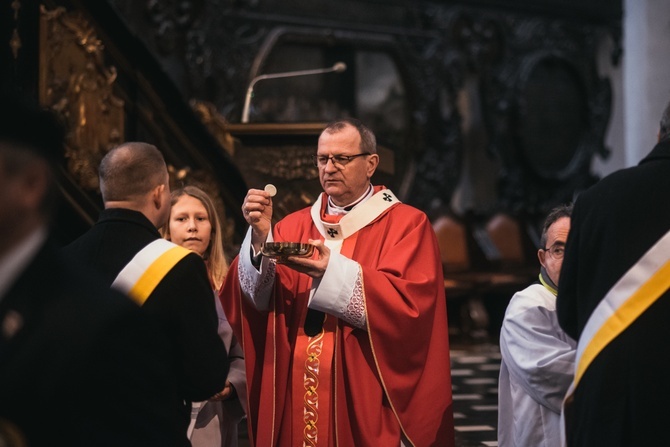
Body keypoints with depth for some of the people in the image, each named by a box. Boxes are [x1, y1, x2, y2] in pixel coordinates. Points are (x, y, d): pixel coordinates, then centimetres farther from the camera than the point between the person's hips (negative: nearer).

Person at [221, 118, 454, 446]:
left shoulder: (406, 225, -2)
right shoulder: (295, 226, 11)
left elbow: (409, 303, -16)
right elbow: (257, 295, -2)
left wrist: (333, 271, -25)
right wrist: (260, 236, -19)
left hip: (364, 398, -3)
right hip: (296, 395, 4)